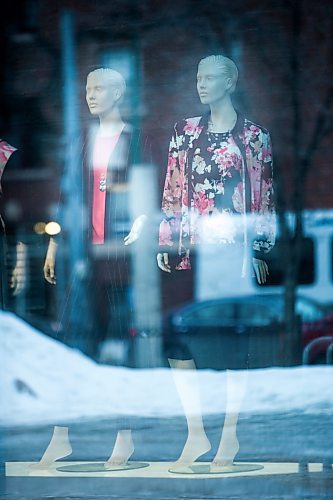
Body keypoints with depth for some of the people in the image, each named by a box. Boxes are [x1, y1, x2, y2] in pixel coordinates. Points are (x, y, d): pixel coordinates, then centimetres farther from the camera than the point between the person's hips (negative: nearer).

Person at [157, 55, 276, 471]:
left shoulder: (254, 136, 1)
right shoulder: (185, 131, 9)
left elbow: (265, 197, 1)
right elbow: (172, 191, 9)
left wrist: (261, 249, -4)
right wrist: (165, 242, 4)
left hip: (234, 248, -3)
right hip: (190, 248, 3)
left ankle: (230, 435, 13)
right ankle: (196, 433, 10)